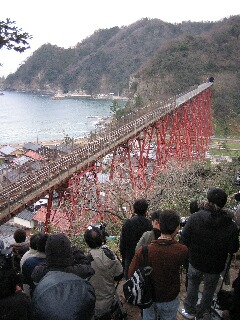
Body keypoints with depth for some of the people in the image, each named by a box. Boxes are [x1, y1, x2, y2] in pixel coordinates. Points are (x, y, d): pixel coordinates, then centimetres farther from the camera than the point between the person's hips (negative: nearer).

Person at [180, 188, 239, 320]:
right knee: (209, 289, 24)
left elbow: (184, 239, -16)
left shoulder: (194, 218, -23)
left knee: (193, 285, 25)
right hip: (215, 266, 0)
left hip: (195, 261, 1)